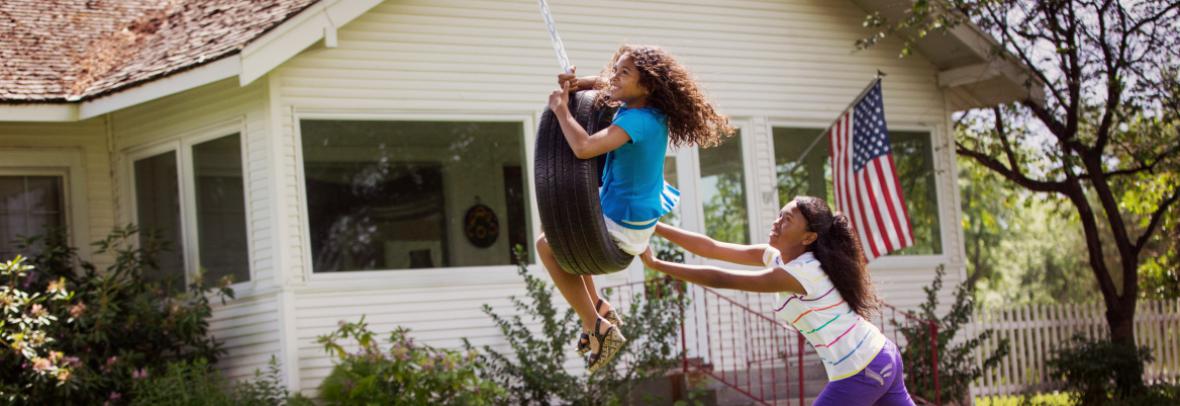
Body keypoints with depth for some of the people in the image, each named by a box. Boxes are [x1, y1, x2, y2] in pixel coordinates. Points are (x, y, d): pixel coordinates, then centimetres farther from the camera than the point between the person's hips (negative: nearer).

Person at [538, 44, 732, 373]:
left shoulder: (637, 121, -31)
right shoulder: (647, 107, -4)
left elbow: (584, 148, -44)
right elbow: (609, 84, 17)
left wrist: (560, 108, -28)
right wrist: (578, 83, -3)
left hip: (624, 228, -9)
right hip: (643, 211, 9)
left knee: (547, 245, 7)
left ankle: (597, 326, 6)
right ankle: (597, 306, 27)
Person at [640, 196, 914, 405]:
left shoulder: (799, 274, -22)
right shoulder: (777, 256, 4)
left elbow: (719, 280, -24)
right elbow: (711, 248, 0)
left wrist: (656, 264, -21)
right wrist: (654, 226, -5)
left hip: (859, 372, -9)